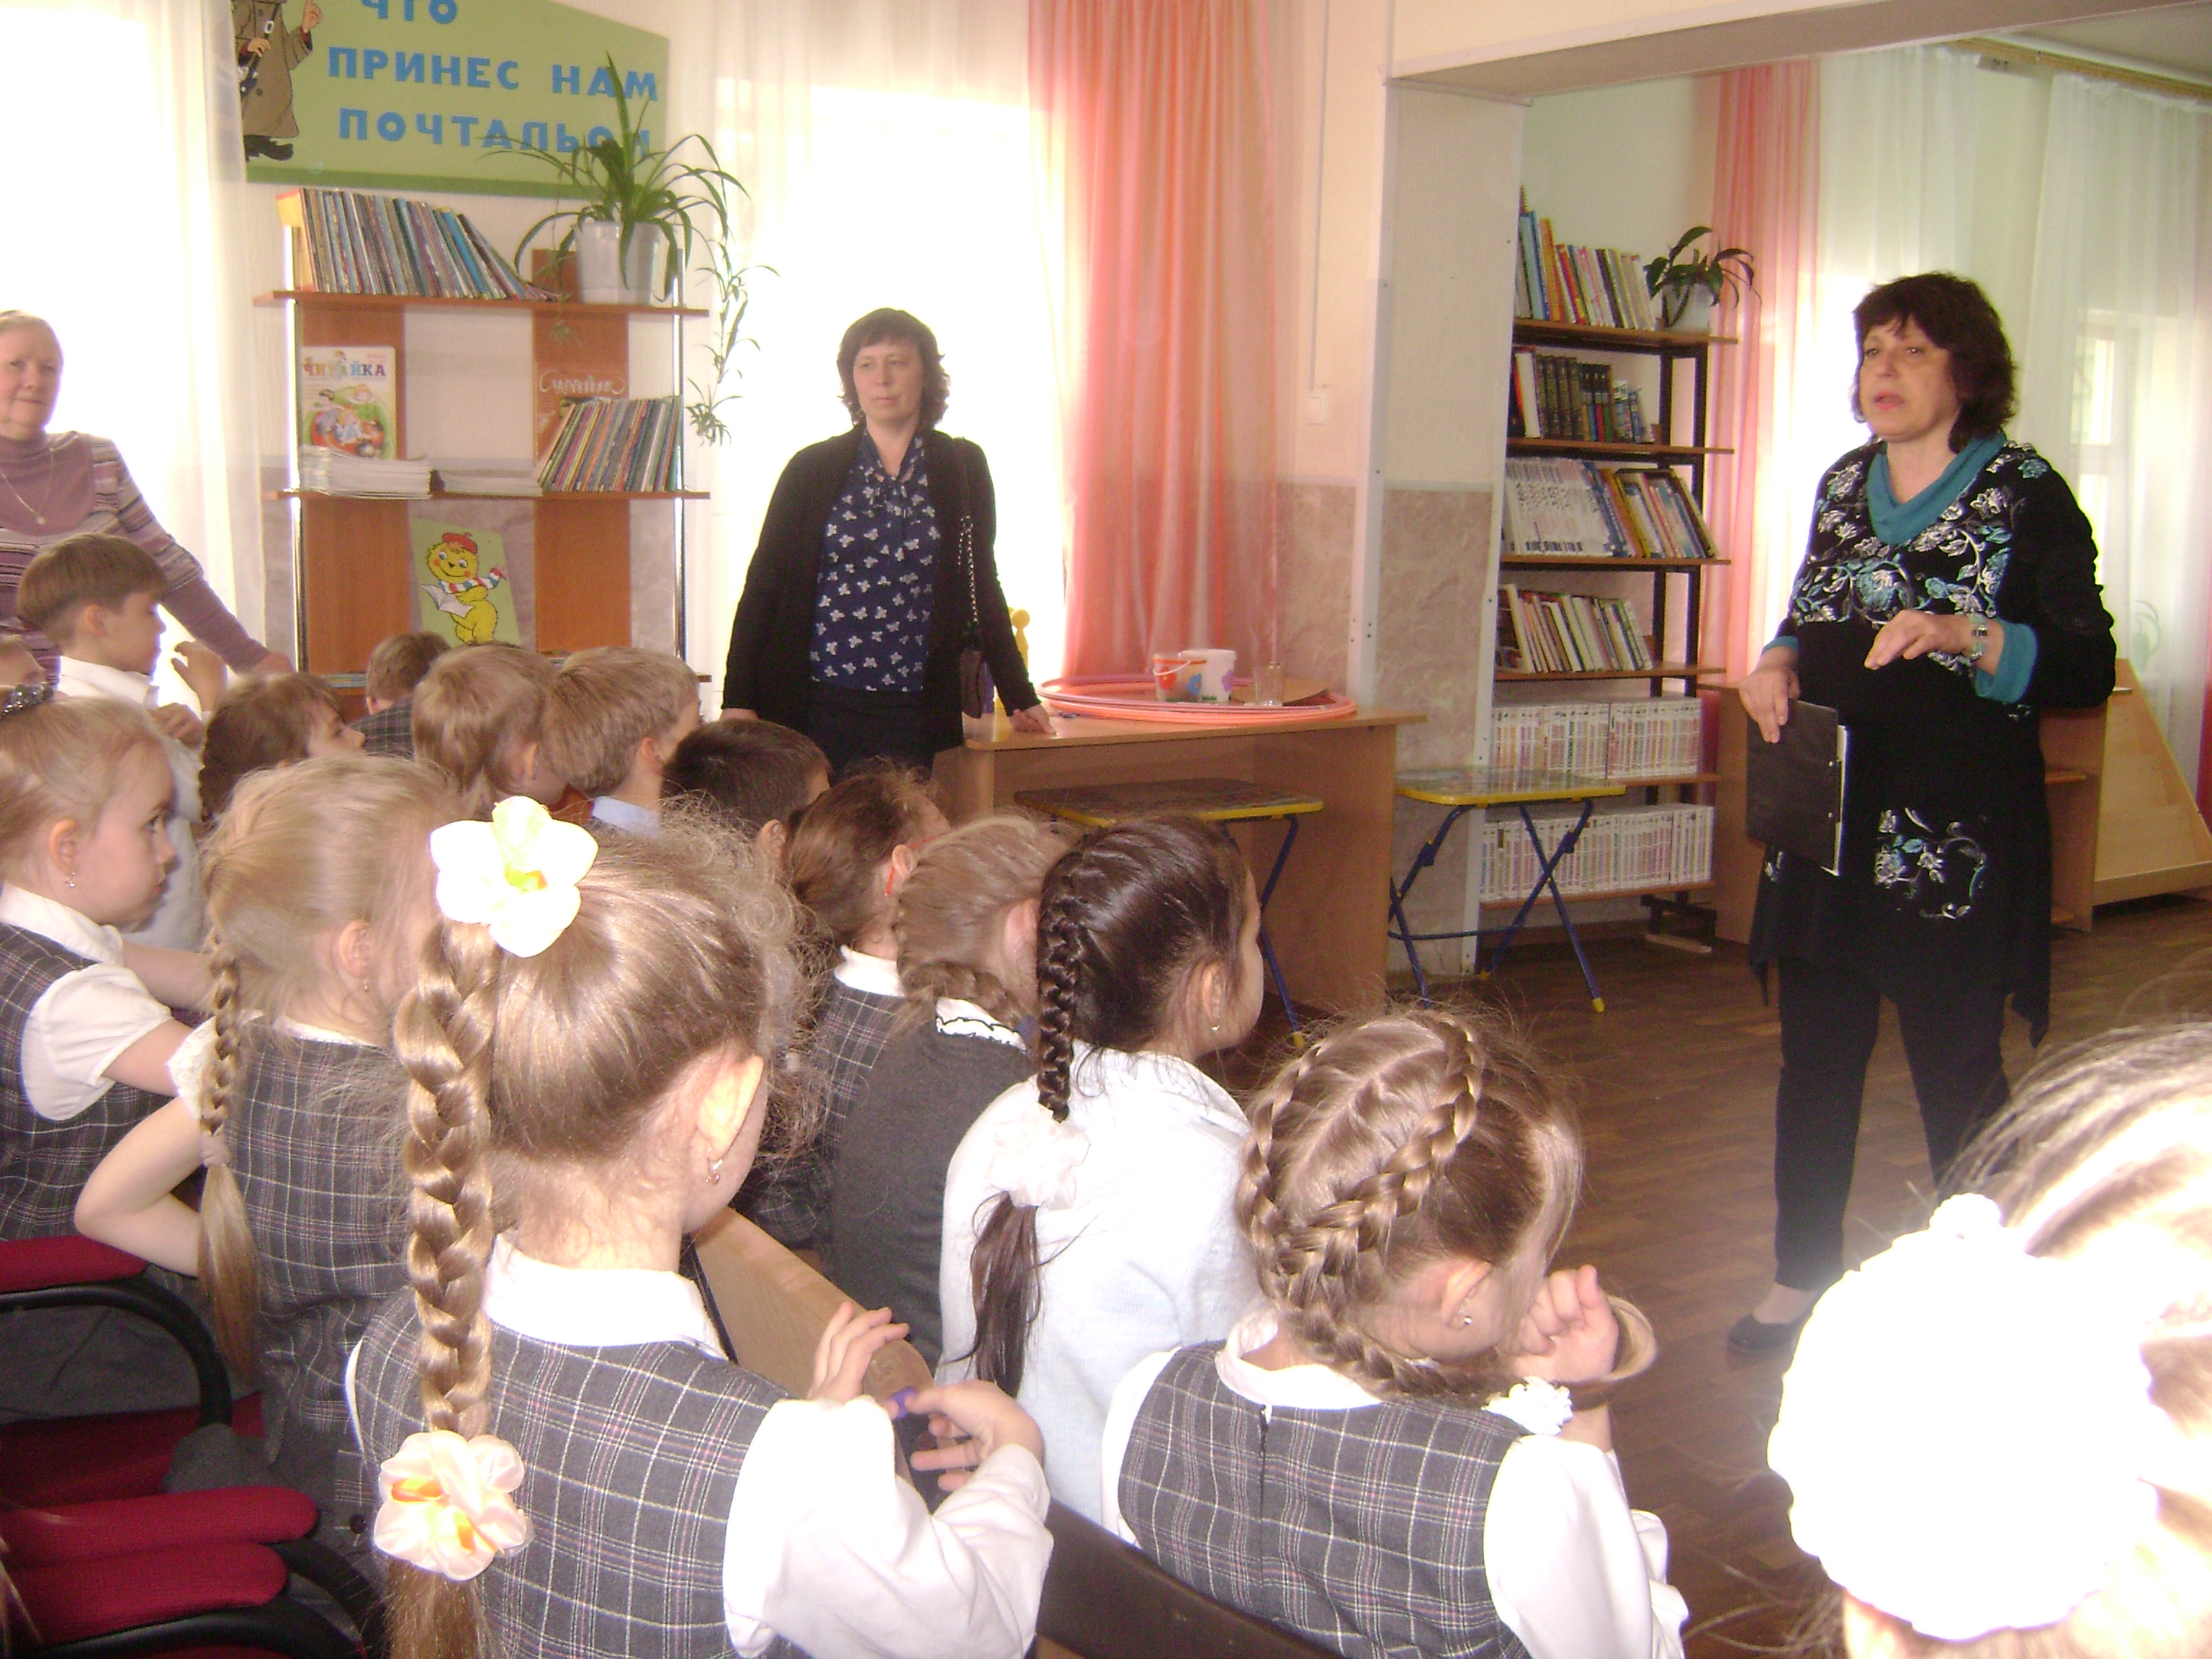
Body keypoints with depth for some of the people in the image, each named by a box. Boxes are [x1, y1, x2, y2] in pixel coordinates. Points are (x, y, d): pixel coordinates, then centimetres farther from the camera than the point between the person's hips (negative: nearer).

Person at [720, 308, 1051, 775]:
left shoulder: (962, 468, 9)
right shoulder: (813, 469, 6)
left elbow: (982, 586, 16)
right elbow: (763, 583, 7)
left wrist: (1020, 699, 13)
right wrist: (738, 701, 0)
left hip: (914, 718, 1)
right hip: (818, 711, 0)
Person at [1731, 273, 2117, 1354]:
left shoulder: (2026, 493, -5)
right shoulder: (1845, 483, 12)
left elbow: (2088, 668, -10)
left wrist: (1965, 637, -25)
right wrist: (1777, 663, 2)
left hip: (1960, 825, -6)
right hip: (1829, 814, 6)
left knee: (1957, 1065, 0)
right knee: (1816, 1050, 11)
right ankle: (1802, 1278, 24)